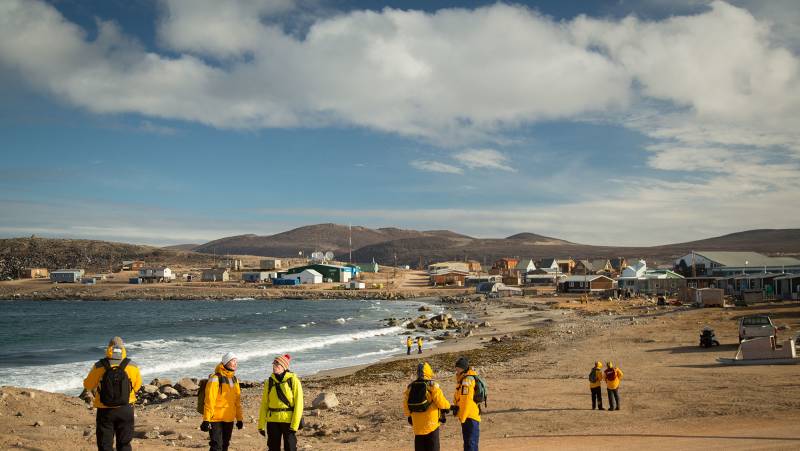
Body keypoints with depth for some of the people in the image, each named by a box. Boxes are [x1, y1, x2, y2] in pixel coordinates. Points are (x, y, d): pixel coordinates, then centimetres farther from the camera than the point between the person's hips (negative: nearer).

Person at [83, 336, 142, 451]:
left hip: (105, 411, -1)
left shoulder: (99, 366, -10)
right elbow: (137, 385, 7)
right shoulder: (132, 366, -6)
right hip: (125, 410, 1)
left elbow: (88, 385, 2)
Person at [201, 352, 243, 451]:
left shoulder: (234, 380, 11)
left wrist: (239, 418, 17)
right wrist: (206, 420, -19)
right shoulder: (215, 379, -13)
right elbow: (209, 400, -17)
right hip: (216, 420, -7)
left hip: (229, 420, 7)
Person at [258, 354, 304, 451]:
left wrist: (295, 425, -15)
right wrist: (261, 425, 4)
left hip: (288, 420, -4)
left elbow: (298, 404, -10)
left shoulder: (293, 380, -7)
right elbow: (264, 404, 7)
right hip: (272, 421, 4)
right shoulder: (269, 382, 5)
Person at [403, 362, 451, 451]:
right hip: (431, 423, -4)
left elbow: (406, 405, 6)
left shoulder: (410, 387, 2)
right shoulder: (432, 386, -13)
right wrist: (447, 406, 9)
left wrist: (409, 417, 22)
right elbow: (441, 402, -13)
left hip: (417, 425, 4)